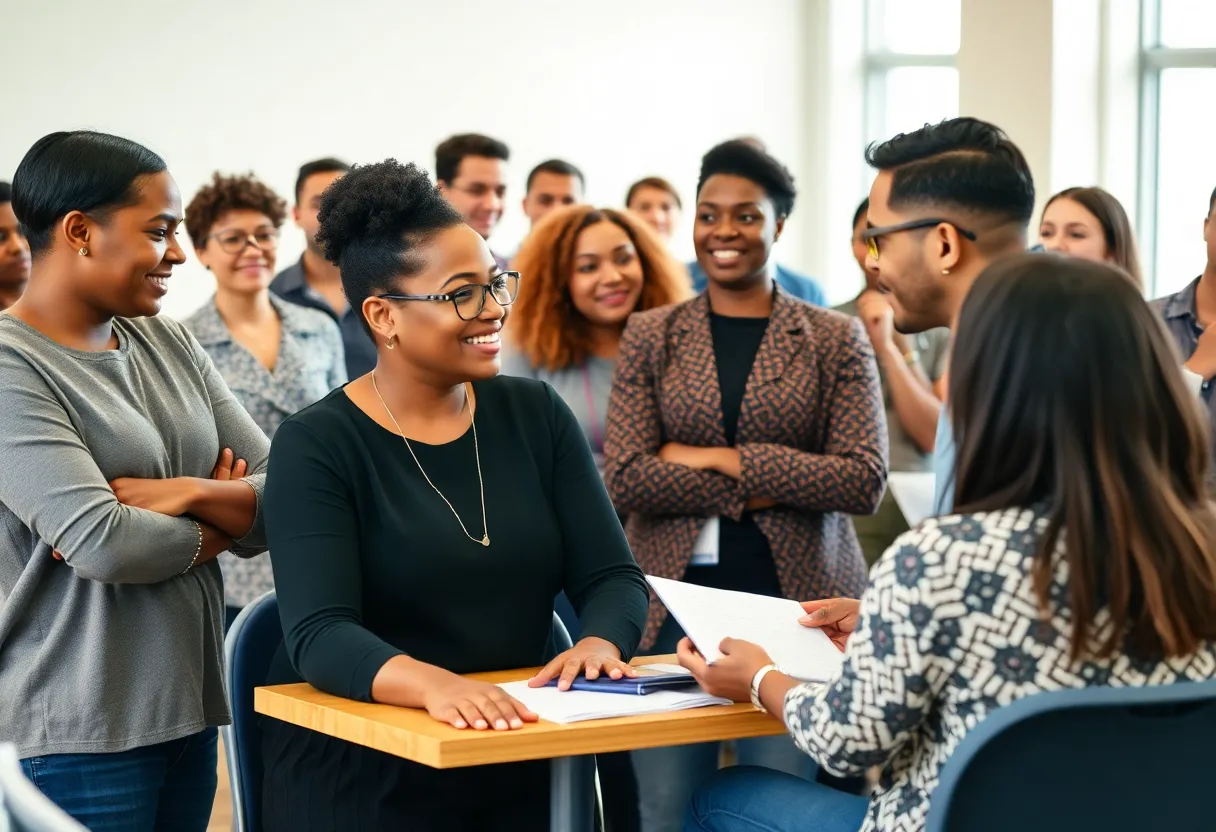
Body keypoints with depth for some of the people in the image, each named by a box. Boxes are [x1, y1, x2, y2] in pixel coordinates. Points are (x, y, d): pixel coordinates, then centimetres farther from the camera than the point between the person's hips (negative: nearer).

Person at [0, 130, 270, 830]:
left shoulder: (170, 344, 11)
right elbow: (101, 543, -21)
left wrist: (193, 493, -13)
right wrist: (217, 527, -4)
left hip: (188, 712, 7)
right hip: (73, 738, -6)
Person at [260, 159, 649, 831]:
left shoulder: (535, 415, 6)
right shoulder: (315, 446, -7)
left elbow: (610, 575, 3)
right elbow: (319, 635, -19)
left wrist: (599, 643, -20)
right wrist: (430, 682, -38)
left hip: (517, 771, 4)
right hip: (358, 777, -4)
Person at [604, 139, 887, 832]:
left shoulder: (836, 340, 5)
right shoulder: (651, 337, 8)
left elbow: (864, 480, -7)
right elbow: (626, 477, -3)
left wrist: (719, 459, -9)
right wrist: (761, 490, -9)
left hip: (795, 600, -1)